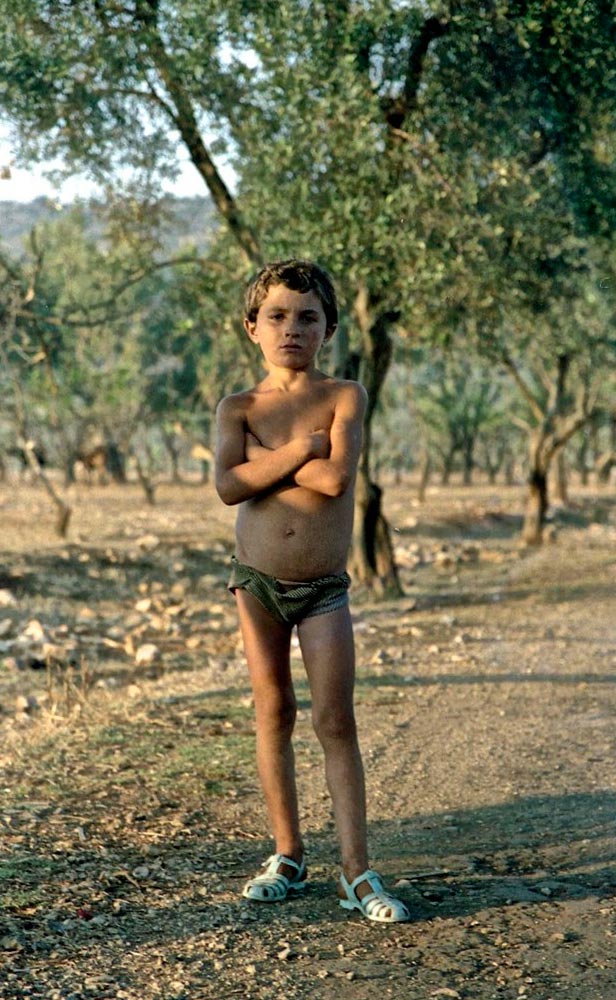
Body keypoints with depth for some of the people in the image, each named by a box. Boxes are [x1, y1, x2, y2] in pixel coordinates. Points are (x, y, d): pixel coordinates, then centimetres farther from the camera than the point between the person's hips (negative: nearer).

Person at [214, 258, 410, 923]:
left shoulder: (345, 396, -3)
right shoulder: (238, 408, 2)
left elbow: (336, 478, -19)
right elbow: (228, 486, -15)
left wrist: (265, 459, -10)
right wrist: (299, 450, -16)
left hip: (324, 589, -2)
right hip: (257, 581, 2)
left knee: (335, 723, -4)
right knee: (273, 715, 9)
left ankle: (357, 873, 0)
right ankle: (288, 858, 21)